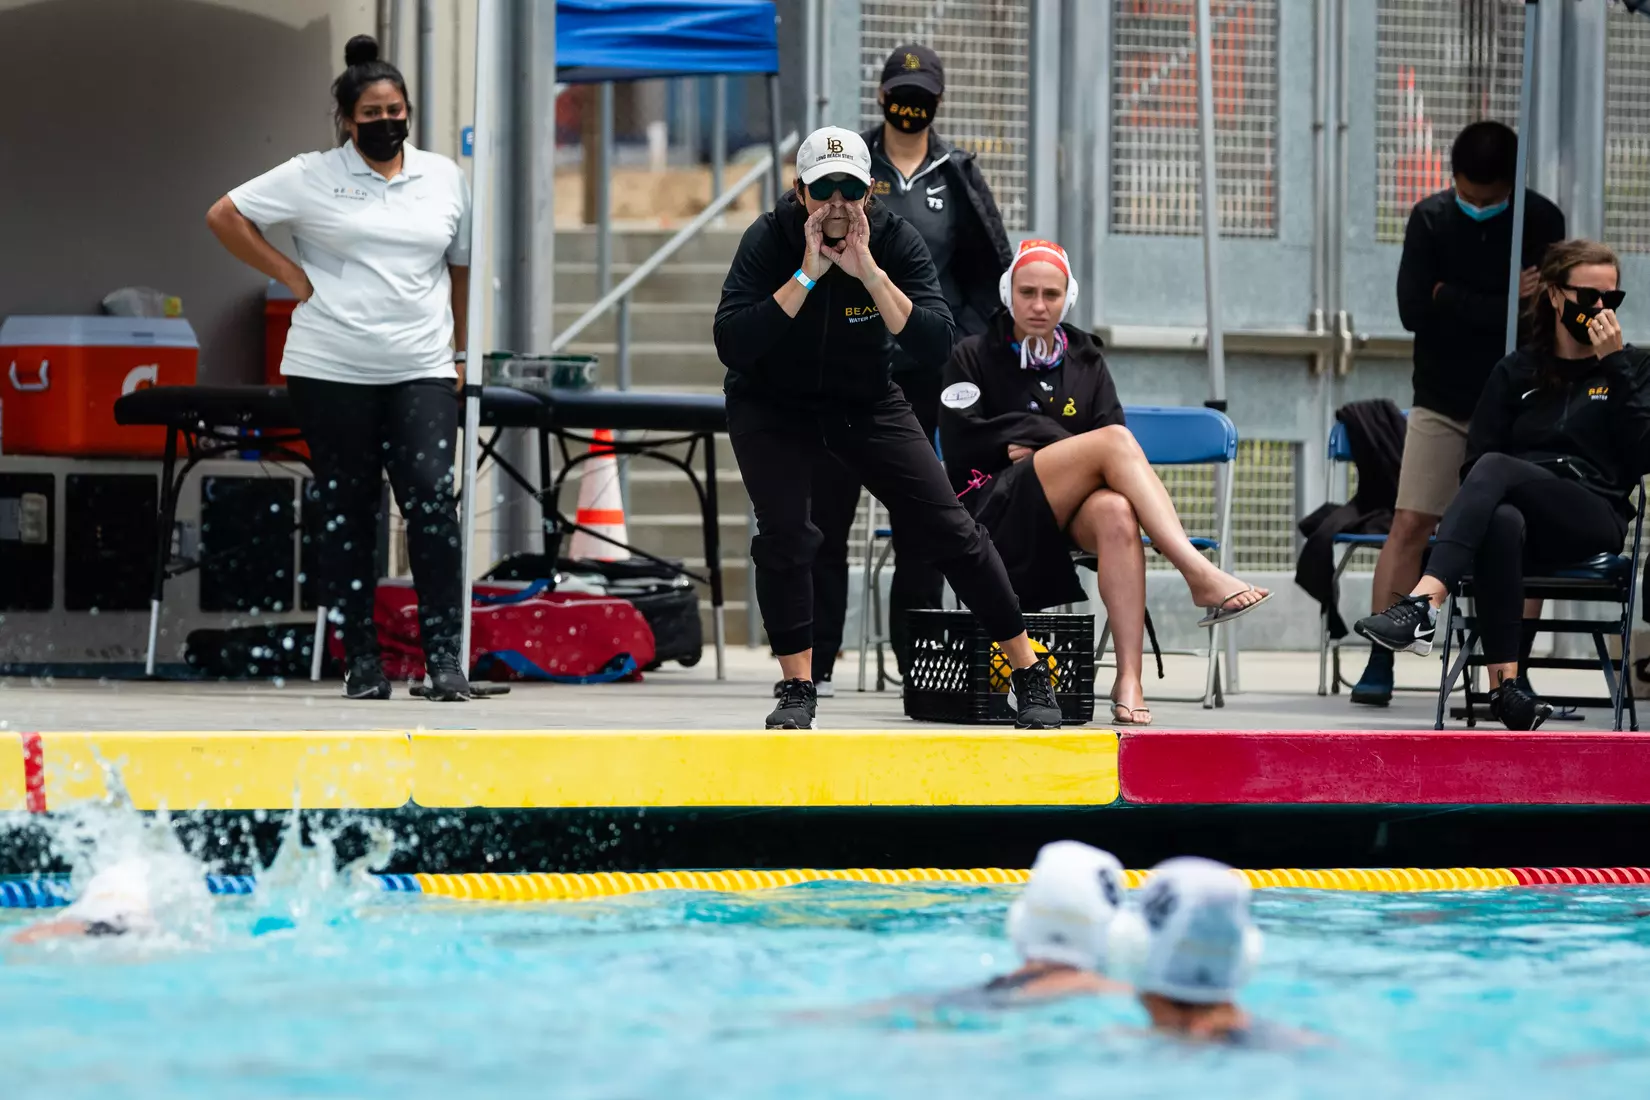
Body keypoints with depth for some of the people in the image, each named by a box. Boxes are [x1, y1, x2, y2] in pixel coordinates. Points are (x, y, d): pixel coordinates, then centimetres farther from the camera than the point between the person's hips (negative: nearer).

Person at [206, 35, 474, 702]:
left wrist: (461, 353, 16)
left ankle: (444, 654, -12)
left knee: (432, 496, -14)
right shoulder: (312, 178, 1)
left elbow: (461, 268, 19)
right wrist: (293, 278, 0)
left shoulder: (444, 178, 11)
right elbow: (225, 216, 4)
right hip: (331, 372, -1)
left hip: (421, 372, 1)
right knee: (348, 515, 3)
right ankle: (360, 660, 10)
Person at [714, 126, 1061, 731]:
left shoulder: (895, 239, -17)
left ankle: (1029, 672, 7)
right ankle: (797, 689, -6)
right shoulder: (770, 239, -21)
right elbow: (730, 343, -32)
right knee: (784, 536, -21)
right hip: (772, 407, -1)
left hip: (867, 404, 2)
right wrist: (807, 275, -36)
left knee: (947, 529, -4)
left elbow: (936, 346, -27)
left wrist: (868, 272, -35)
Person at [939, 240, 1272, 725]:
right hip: (991, 508, -3)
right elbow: (961, 446, -3)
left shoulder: (1085, 363, 20)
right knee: (1112, 440, -28)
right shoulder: (974, 358, 11)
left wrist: (1031, 443, -8)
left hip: (1069, 513, 3)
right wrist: (1051, 437, -1)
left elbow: (1118, 459, 8)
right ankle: (1201, 577, -40)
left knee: (1116, 513, -36)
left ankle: (1129, 679, -47)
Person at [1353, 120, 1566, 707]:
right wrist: (1501, 304, -14)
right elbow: (1413, 309, -12)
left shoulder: (1541, 222, -4)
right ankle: (1379, 664, -7)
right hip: (1442, 404, 0)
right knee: (1409, 525, -9)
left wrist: (1452, 299, -13)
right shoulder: (1431, 218, -2)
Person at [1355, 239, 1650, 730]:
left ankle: (1424, 602, -55)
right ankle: (1506, 683, -48)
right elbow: (1475, 460, 12)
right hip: (1518, 509, 2)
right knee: (1501, 521, -39)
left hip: (1594, 520, -2)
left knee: (1497, 470, -34)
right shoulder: (1517, 372, 18)